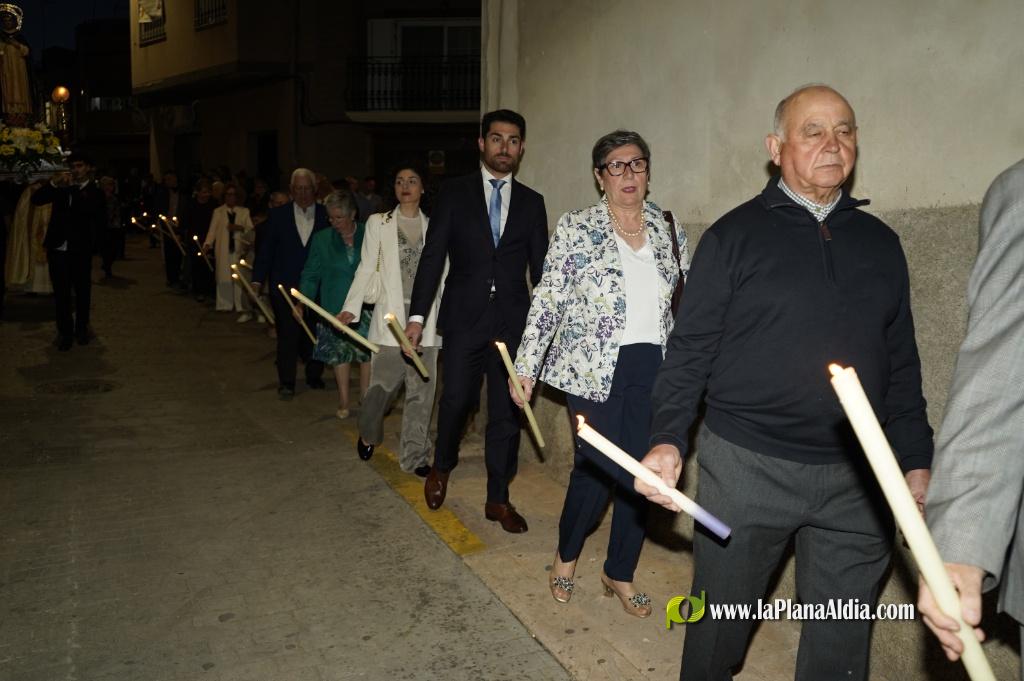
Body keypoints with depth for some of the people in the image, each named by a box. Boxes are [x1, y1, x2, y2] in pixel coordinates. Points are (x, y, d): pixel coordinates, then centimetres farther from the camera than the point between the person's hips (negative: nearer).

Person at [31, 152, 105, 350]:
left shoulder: (95, 192, 3)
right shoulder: (62, 188, 10)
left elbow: (100, 221, 2)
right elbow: (36, 199, 1)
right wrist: (53, 184, -11)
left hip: (80, 251, -2)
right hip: (58, 248, 2)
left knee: (82, 291, 8)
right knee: (61, 292, 3)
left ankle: (81, 328, 21)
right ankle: (65, 332, 10)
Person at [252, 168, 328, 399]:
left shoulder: (326, 215, 1)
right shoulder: (278, 214, 4)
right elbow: (265, 249, 4)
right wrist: (257, 280, -1)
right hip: (284, 285, 0)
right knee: (287, 335, 1)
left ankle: (314, 376, 26)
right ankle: (286, 382, 12)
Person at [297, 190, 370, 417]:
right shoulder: (321, 239, 3)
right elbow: (311, 274, 4)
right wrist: (301, 303, -8)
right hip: (336, 309, 1)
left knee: (367, 353, 3)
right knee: (339, 354, 6)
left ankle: (365, 397, 20)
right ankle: (343, 401, 18)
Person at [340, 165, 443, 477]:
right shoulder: (378, 223, 8)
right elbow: (366, 268, 3)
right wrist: (352, 307, -8)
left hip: (426, 317, 2)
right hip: (391, 314, -1)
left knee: (421, 389, 2)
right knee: (384, 383, -2)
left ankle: (414, 456, 13)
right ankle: (368, 434, 29)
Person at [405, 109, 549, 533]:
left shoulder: (531, 202, 10)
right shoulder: (454, 193, 4)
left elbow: (540, 268, 10)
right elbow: (432, 256, 1)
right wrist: (417, 315, -5)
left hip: (513, 322, 2)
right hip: (464, 318, -2)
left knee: (506, 411, 5)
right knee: (457, 399, -4)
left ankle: (498, 499, 19)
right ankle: (441, 467, 27)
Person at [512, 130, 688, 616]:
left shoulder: (667, 229, 9)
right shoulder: (576, 228, -2)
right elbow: (548, 300, -4)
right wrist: (526, 366, -7)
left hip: (654, 367, 4)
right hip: (594, 368, -4)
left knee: (641, 473, 7)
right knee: (597, 469, -2)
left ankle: (620, 573, 27)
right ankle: (566, 556, 27)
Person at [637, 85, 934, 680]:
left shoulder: (880, 243, 9)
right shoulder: (735, 235, -2)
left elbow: (901, 364, 13)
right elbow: (690, 350, -5)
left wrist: (917, 462, 9)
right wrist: (669, 439, -16)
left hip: (857, 479, 4)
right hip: (746, 466, -3)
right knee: (720, 624, 12)